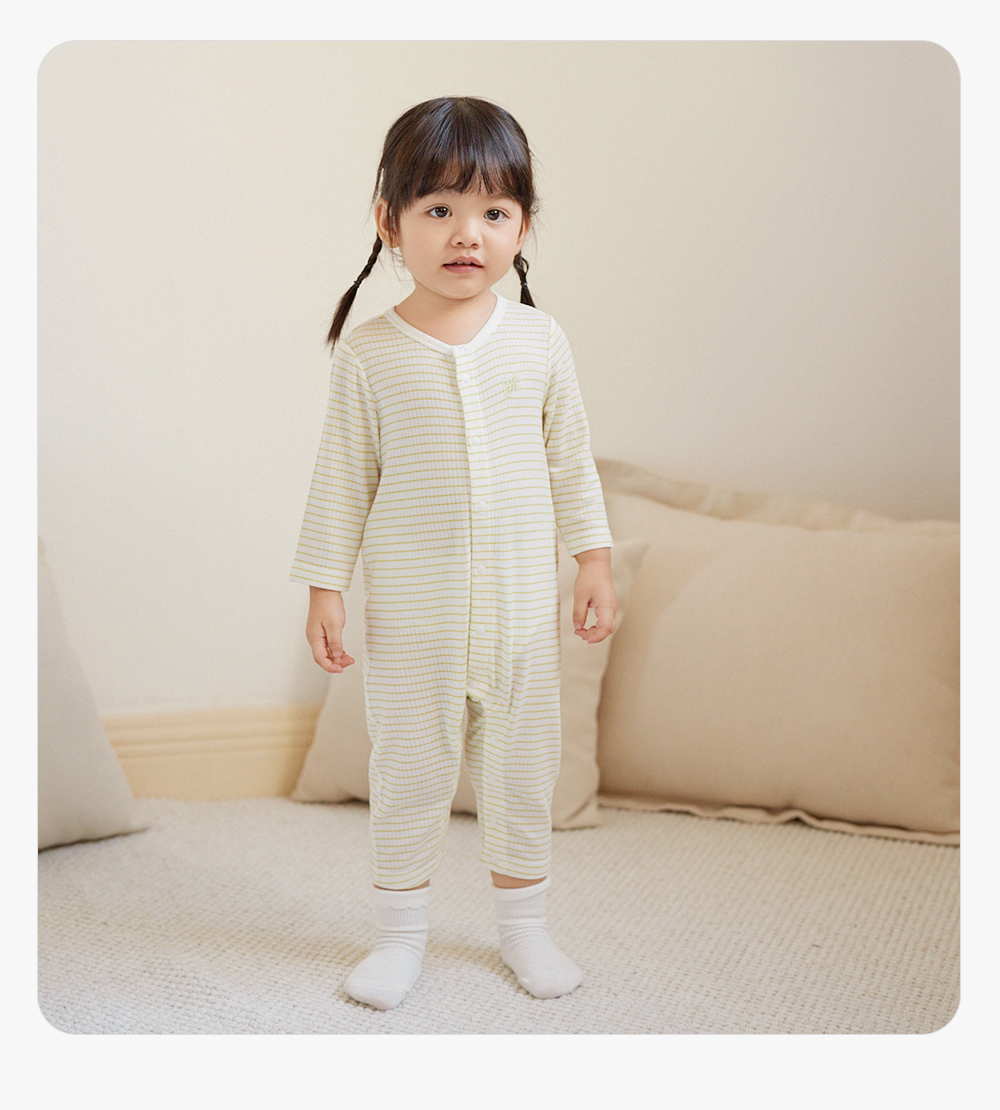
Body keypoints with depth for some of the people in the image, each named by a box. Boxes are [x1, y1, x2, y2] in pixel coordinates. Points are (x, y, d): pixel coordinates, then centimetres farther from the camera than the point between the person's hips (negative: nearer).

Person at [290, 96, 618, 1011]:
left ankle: (523, 923, 31)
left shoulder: (538, 339, 0)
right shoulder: (368, 354, -6)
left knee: (523, 771, 12)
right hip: (409, 617, -2)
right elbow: (343, 479, -2)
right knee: (408, 772, 8)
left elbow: (571, 459, 8)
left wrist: (595, 560, 6)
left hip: (522, 608, 2)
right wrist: (324, 589, -3)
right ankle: (403, 929, 26)